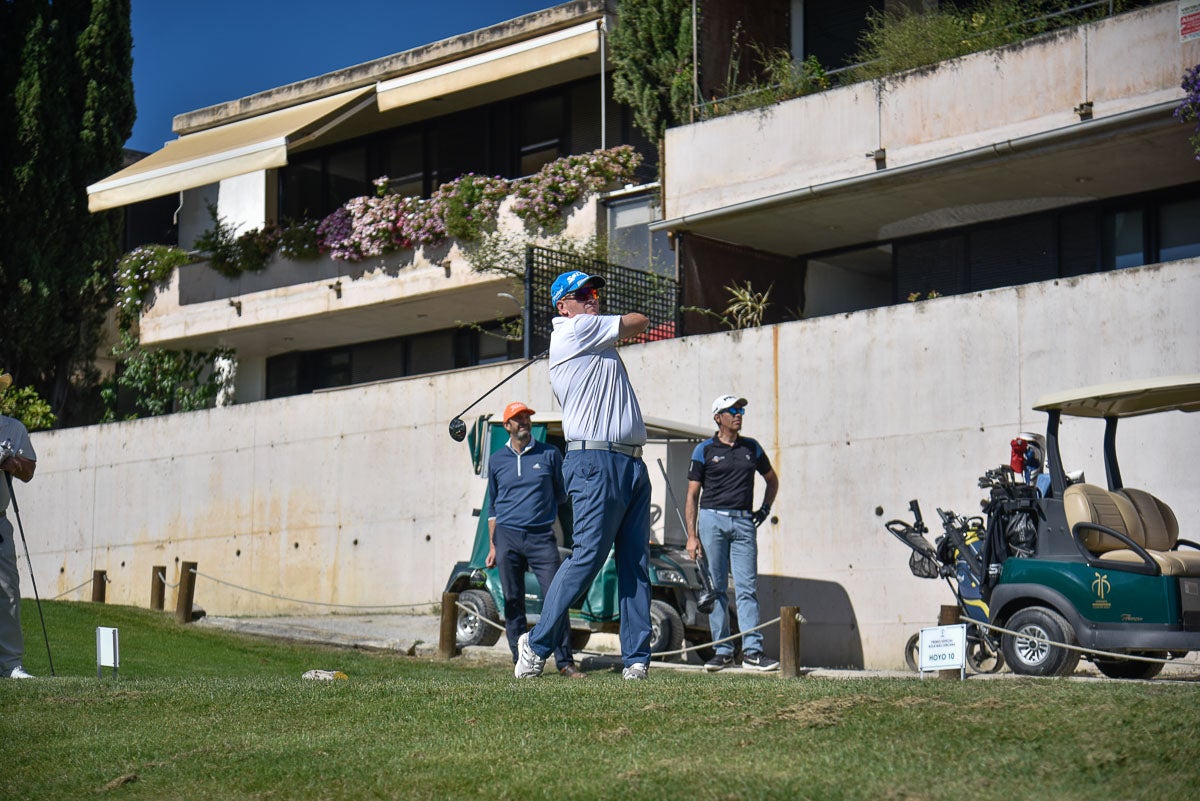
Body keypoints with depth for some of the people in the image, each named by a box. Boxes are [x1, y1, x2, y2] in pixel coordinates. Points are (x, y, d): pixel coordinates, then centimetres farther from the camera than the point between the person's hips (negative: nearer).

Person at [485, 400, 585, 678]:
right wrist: (493, 546, 14)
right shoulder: (497, 460, 13)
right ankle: (521, 661, 9)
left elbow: (562, 494, 18)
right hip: (508, 537, 2)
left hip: (542, 536, -2)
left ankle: (565, 662, -9)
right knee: (513, 602, 1)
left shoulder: (550, 454, 8)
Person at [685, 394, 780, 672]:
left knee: (747, 587, -4)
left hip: (744, 523, 2)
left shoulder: (752, 448, 14)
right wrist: (692, 535, -4)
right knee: (716, 588, -1)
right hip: (712, 519, -2)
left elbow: (772, 479, 29)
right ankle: (722, 650, 4)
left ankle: (752, 650, -6)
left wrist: (766, 508, 14)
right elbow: (693, 494, 3)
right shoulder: (704, 450, 4)